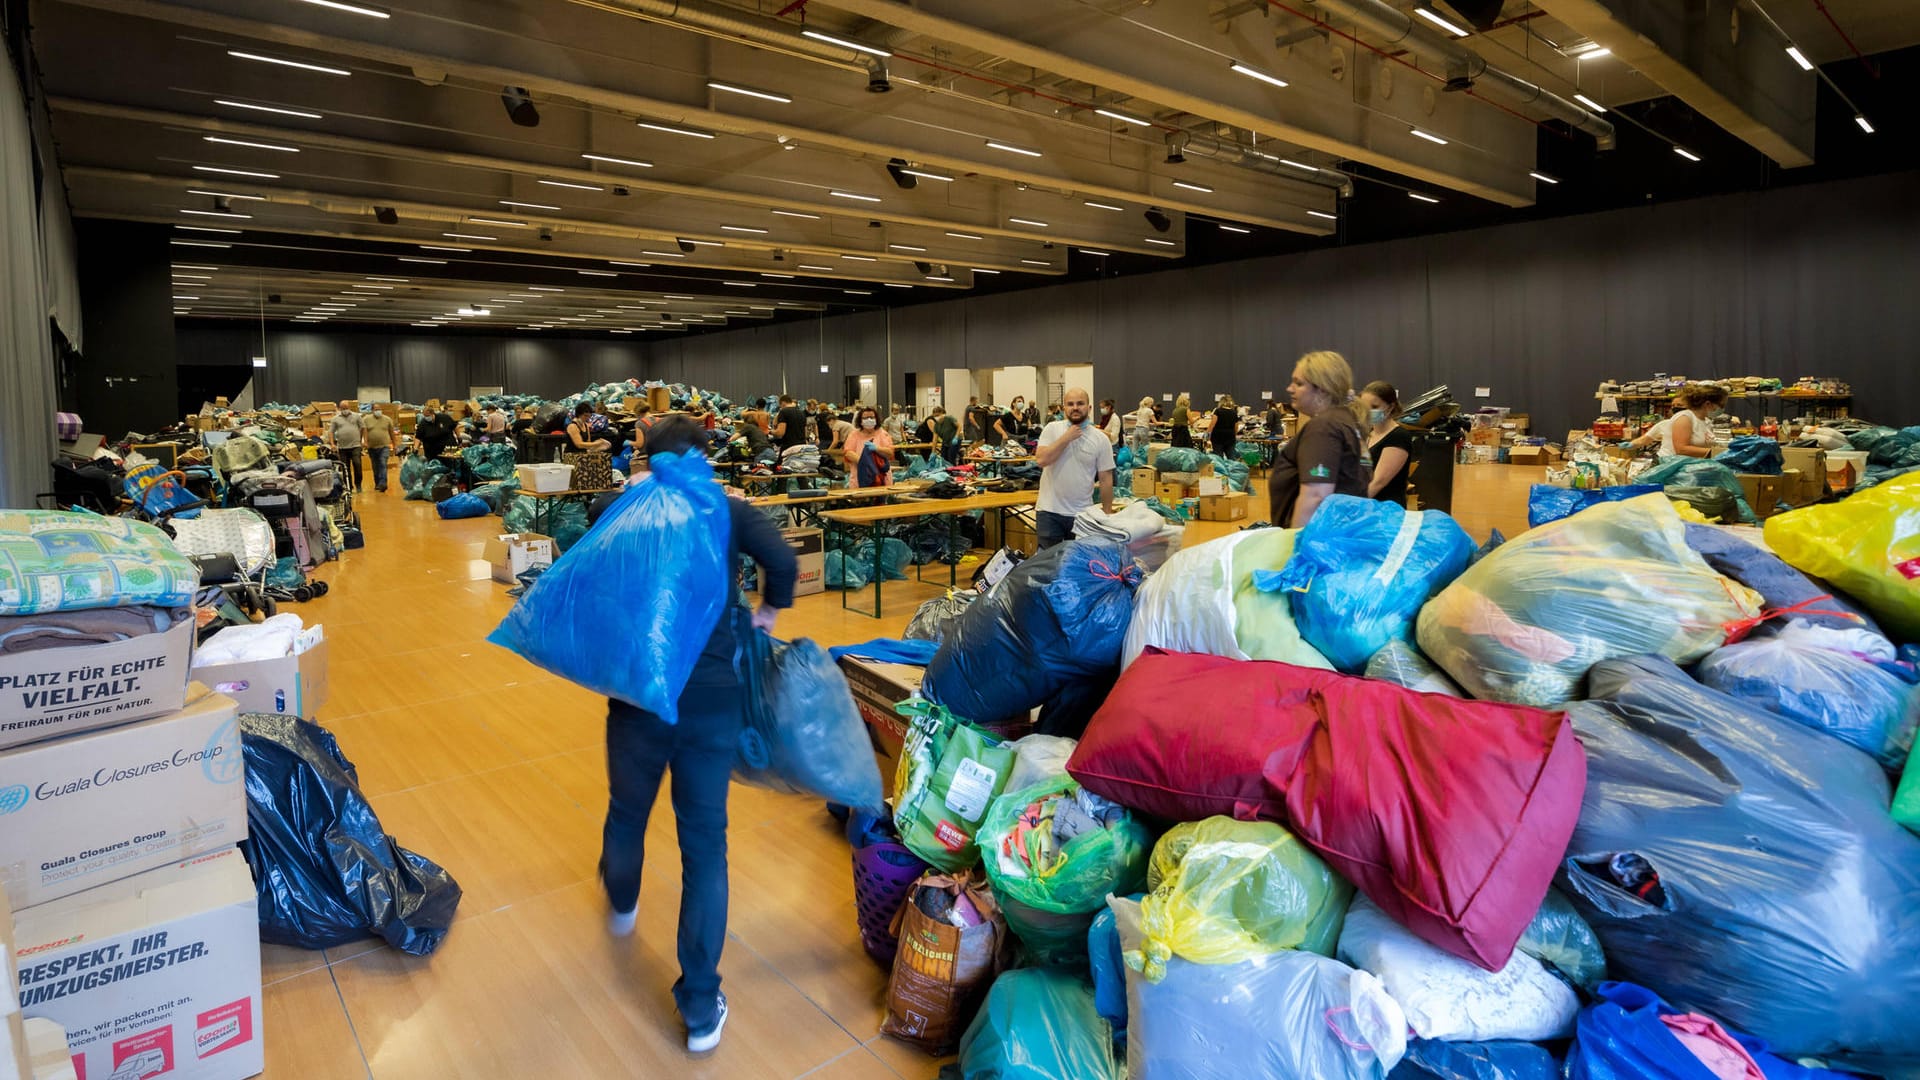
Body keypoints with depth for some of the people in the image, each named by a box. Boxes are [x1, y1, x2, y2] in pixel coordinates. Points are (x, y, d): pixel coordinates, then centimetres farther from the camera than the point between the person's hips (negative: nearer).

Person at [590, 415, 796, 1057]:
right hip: (713, 695, -1)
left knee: (627, 810, 27)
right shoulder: (729, 510, 1)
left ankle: (622, 905, 59)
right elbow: (782, 561, -13)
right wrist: (768, 611, 6)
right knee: (705, 842, 8)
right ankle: (701, 1006, 13)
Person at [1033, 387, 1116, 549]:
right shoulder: (1052, 429, -1)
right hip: (1049, 511, 0)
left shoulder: (1101, 439, -2)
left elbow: (1106, 479, 1)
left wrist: (1107, 513, 0)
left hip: (1082, 513, 0)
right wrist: (1066, 438, -14)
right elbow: (1042, 460, -14)